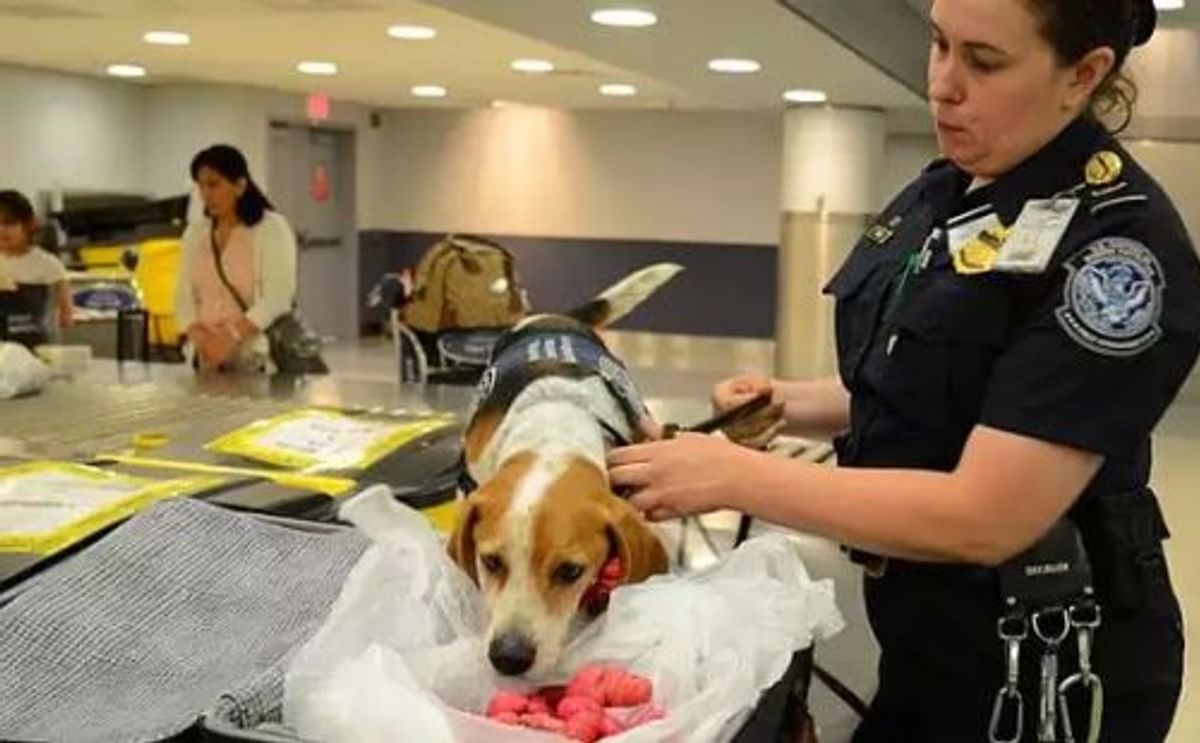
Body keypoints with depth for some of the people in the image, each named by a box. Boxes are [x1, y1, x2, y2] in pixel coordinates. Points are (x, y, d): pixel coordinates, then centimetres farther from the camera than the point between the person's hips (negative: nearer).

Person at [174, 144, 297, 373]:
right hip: (208, 358, 5)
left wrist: (232, 336, -22)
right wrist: (198, 336, -9)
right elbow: (185, 296, 11)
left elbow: (278, 297, -12)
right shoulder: (194, 233, 15)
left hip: (258, 357, -5)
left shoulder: (272, 227, -1)